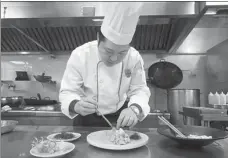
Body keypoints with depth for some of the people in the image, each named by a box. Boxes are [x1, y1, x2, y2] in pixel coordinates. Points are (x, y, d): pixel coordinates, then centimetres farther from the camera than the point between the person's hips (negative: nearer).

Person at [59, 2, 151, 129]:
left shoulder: (134, 57, -14)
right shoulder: (80, 55, -19)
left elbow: (140, 90, -10)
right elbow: (68, 92, -15)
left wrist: (134, 108, -30)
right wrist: (77, 106, -36)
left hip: (120, 116, 1)